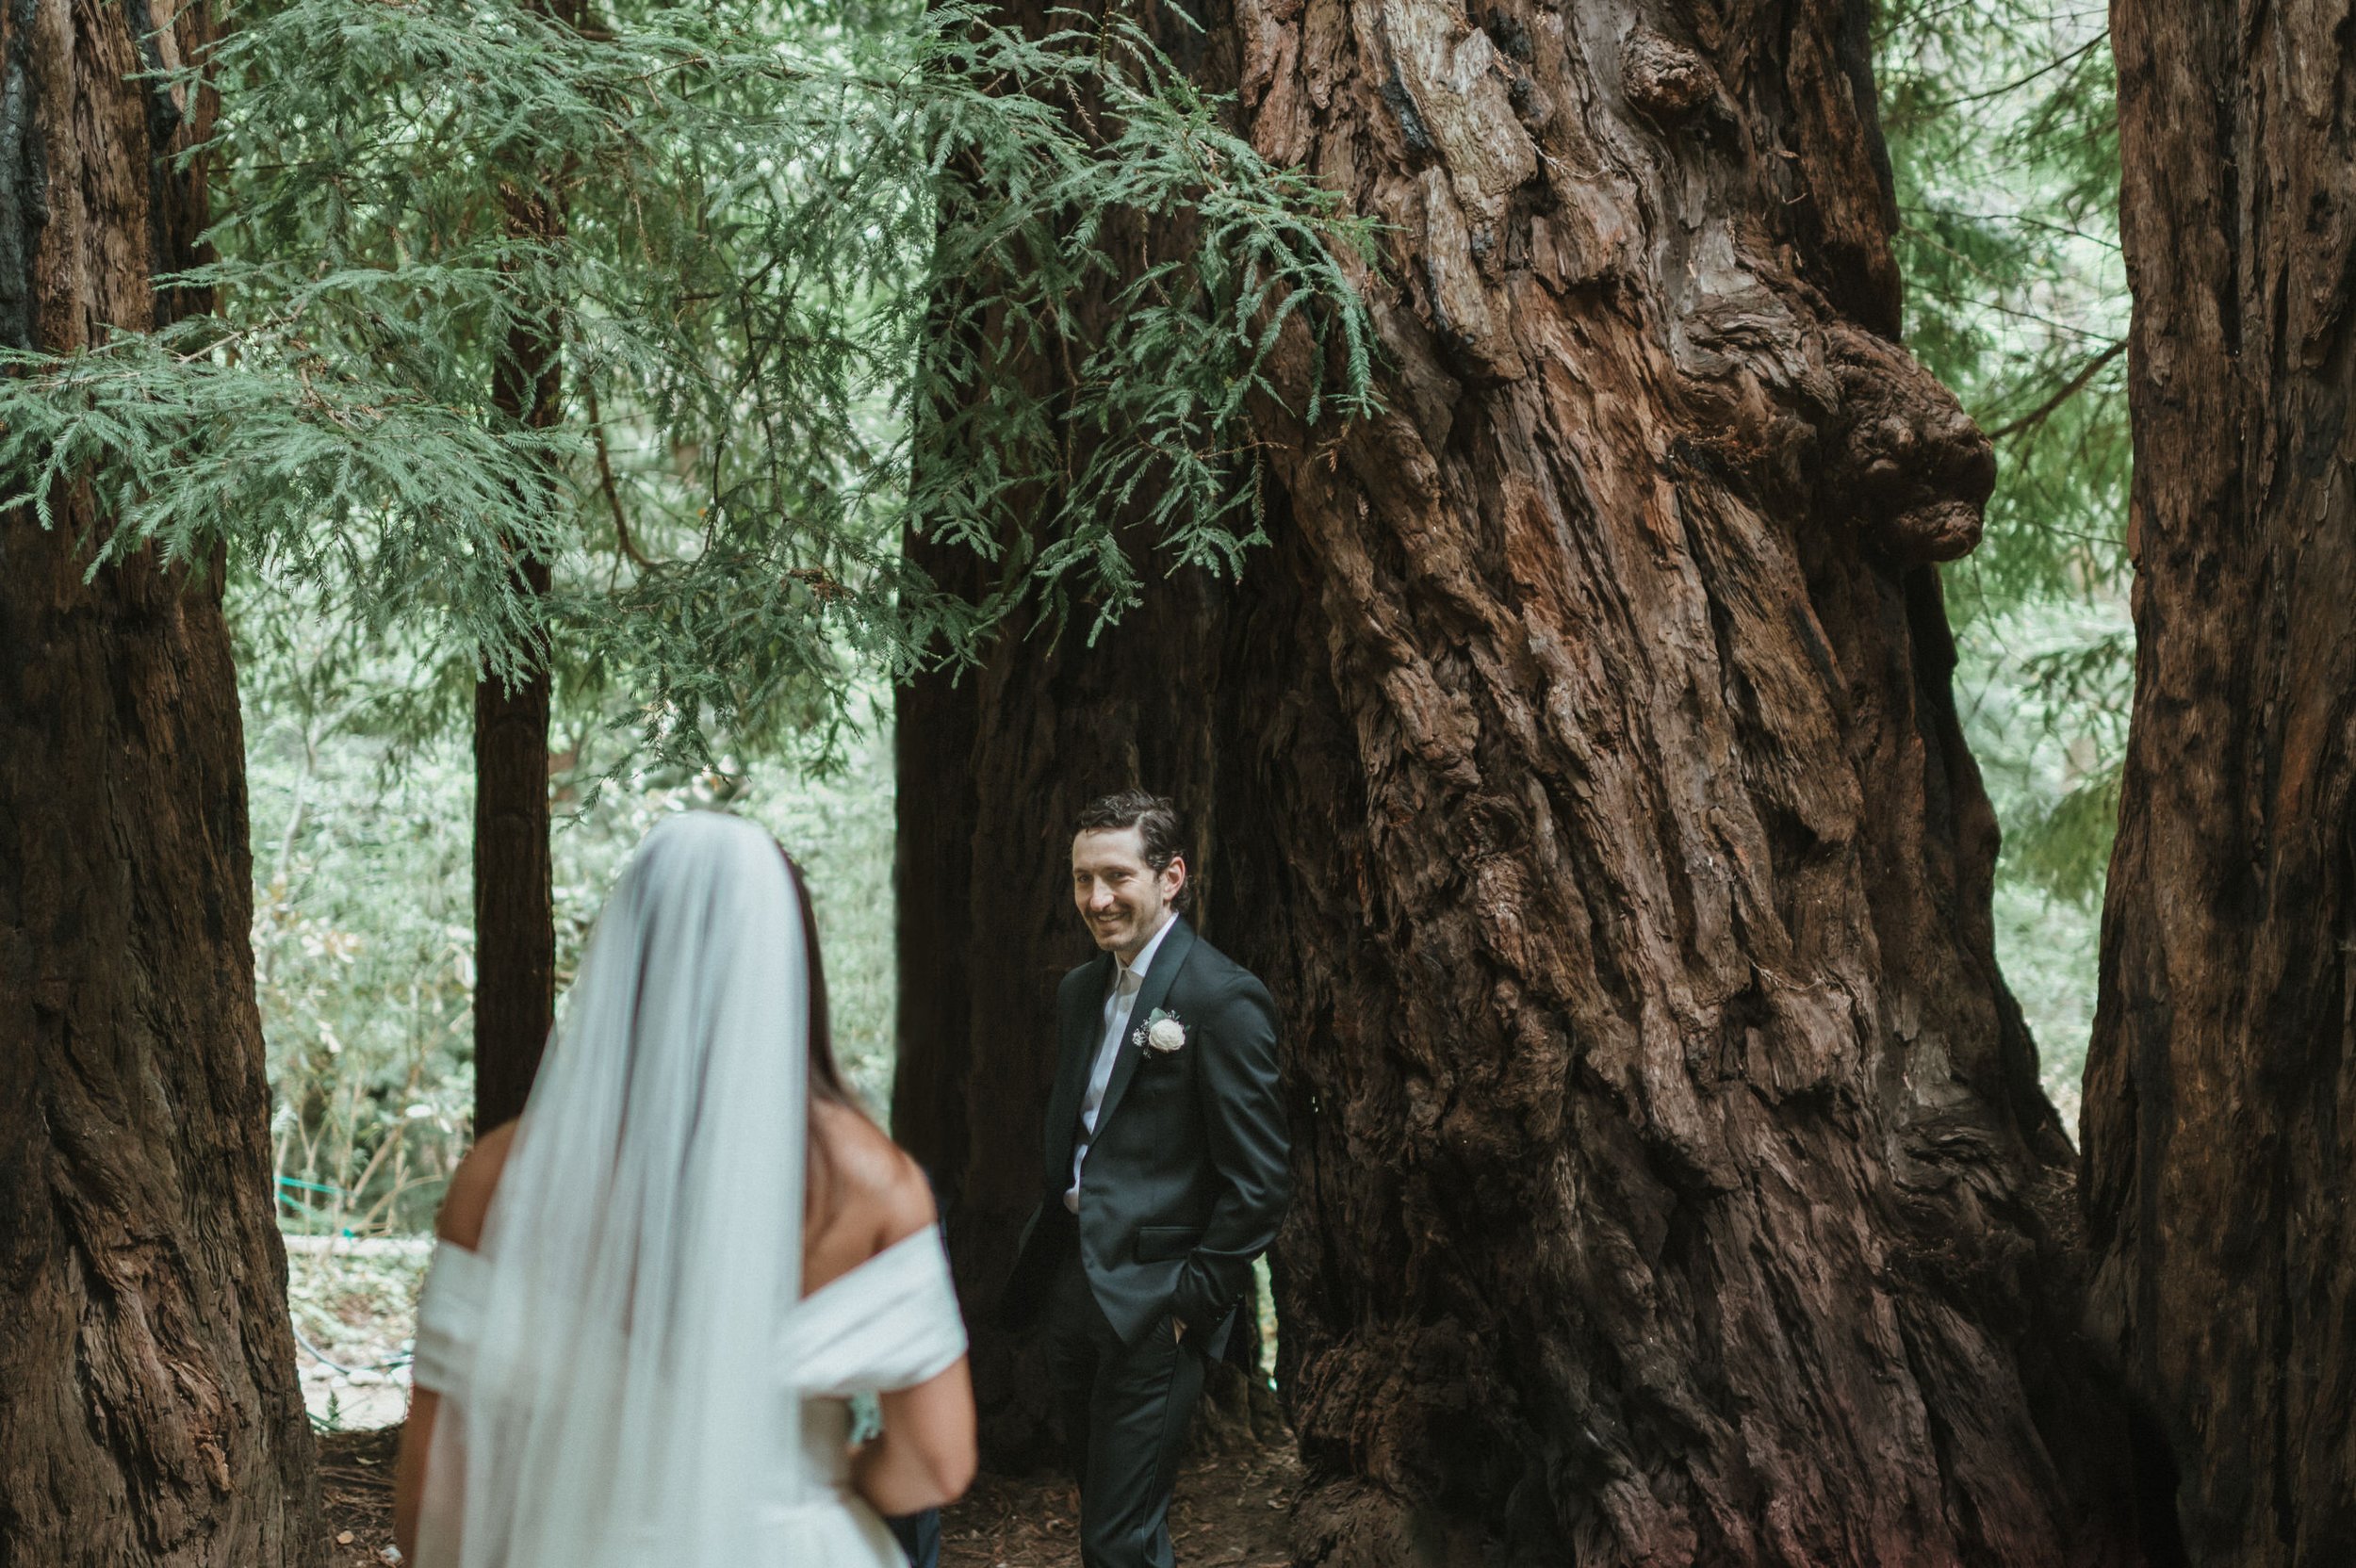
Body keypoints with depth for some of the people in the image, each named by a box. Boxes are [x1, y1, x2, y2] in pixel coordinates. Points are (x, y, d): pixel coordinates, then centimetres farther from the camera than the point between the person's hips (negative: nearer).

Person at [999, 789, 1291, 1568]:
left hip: (1152, 1303, -8)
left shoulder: (1222, 998, -13)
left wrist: (1194, 1300, -15)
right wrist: (1047, 1241, 11)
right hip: (1071, 1285, 8)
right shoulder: (1080, 990, 12)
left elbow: (1258, 1177, -15)